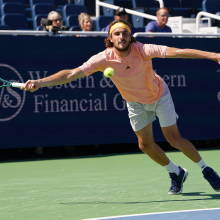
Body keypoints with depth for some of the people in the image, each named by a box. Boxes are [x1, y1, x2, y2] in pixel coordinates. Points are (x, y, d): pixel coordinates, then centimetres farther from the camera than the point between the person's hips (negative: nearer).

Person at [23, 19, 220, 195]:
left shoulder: (141, 50, -33)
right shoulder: (104, 59, -27)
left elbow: (174, 52, -43)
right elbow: (71, 74, -27)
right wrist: (40, 82, -36)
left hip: (159, 95, -3)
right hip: (135, 103, 3)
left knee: (174, 139, -6)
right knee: (145, 145, 5)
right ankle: (176, 173, 30)